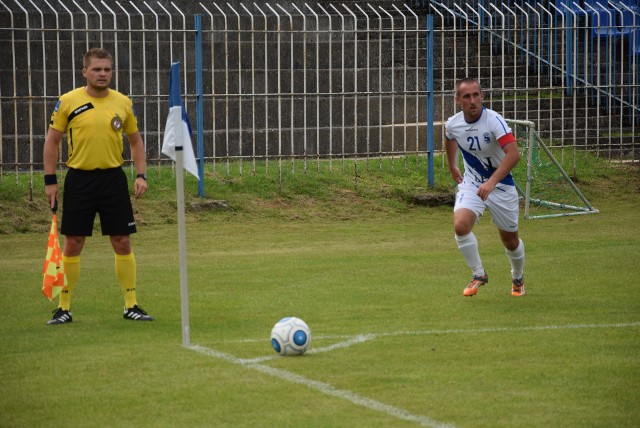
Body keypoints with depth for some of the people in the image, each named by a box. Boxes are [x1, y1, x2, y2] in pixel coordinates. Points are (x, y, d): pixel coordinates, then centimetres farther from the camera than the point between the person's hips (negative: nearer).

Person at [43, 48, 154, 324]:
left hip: (113, 178, 2)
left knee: (122, 243, 1)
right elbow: (52, 141, 3)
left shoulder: (123, 103, 5)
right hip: (79, 179, -2)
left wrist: (141, 175, 3)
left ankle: (131, 305, 10)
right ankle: (64, 308, 10)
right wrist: (50, 180, -3)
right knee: (73, 244, 1)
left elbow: (136, 141, 15)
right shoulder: (68, 102, -2)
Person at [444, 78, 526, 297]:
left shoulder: (493, 120, -26)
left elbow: (513, 153, -37)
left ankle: (518, 279, 39)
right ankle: (478, 275, -5)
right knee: (461, 225, -24)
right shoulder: (452, 124, -10)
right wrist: (452, 168, 25)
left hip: (500, 185, -3)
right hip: (471, 184, 3)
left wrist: (492, 182, -47)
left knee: (510, 240, 9)